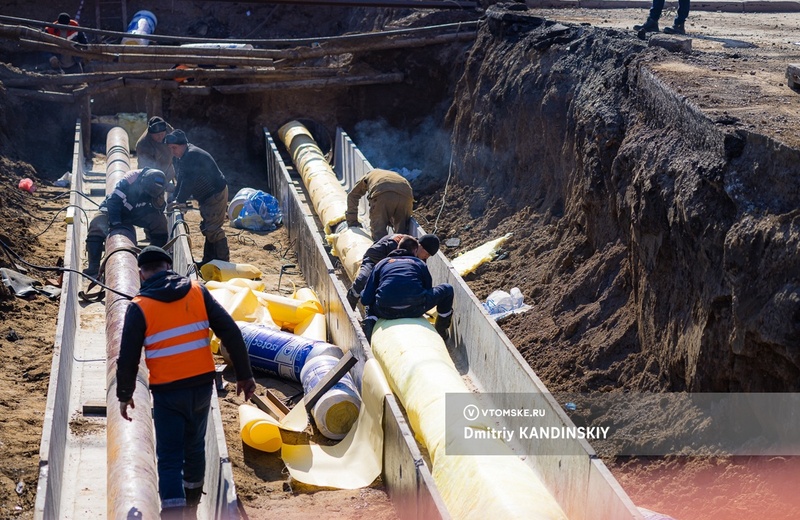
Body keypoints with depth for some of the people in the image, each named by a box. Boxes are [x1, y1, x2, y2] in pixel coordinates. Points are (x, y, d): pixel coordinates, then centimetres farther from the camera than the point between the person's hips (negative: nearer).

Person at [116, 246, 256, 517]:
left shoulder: (139, 307, -9)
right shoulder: (197, 292, -1)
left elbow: (128, 357, -6)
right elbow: (231, 333, -4)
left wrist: (124, 394, 8)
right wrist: (244, 374, 3)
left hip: (167, 392, -4)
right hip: (202, 384, 4)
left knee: (169, 457, 3)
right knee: (195, 445, 24)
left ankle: (173, 509, -8)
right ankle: (192, 497, 44)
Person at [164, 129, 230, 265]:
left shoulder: (192, 156, -25)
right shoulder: (178, 158, 7)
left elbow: (188, 181, -31)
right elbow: (181, 180, 10)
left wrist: (179, 201, -31)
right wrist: (174, 198, 0)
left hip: (216, 195, -11)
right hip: (206, 197, 11)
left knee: (213, 230, -11)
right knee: (207, 229, 17)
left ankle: (223, 262, -6)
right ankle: (208, 260, 25)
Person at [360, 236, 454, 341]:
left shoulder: (382, 263, 21)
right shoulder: (420, 264, 20)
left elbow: (365, 300, 13)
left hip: (386, 312, 1)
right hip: (415, 309, -1)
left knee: (370, 306, 40)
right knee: (447, 289, 25)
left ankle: (371, 321, 4)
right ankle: (441, 331, 26)